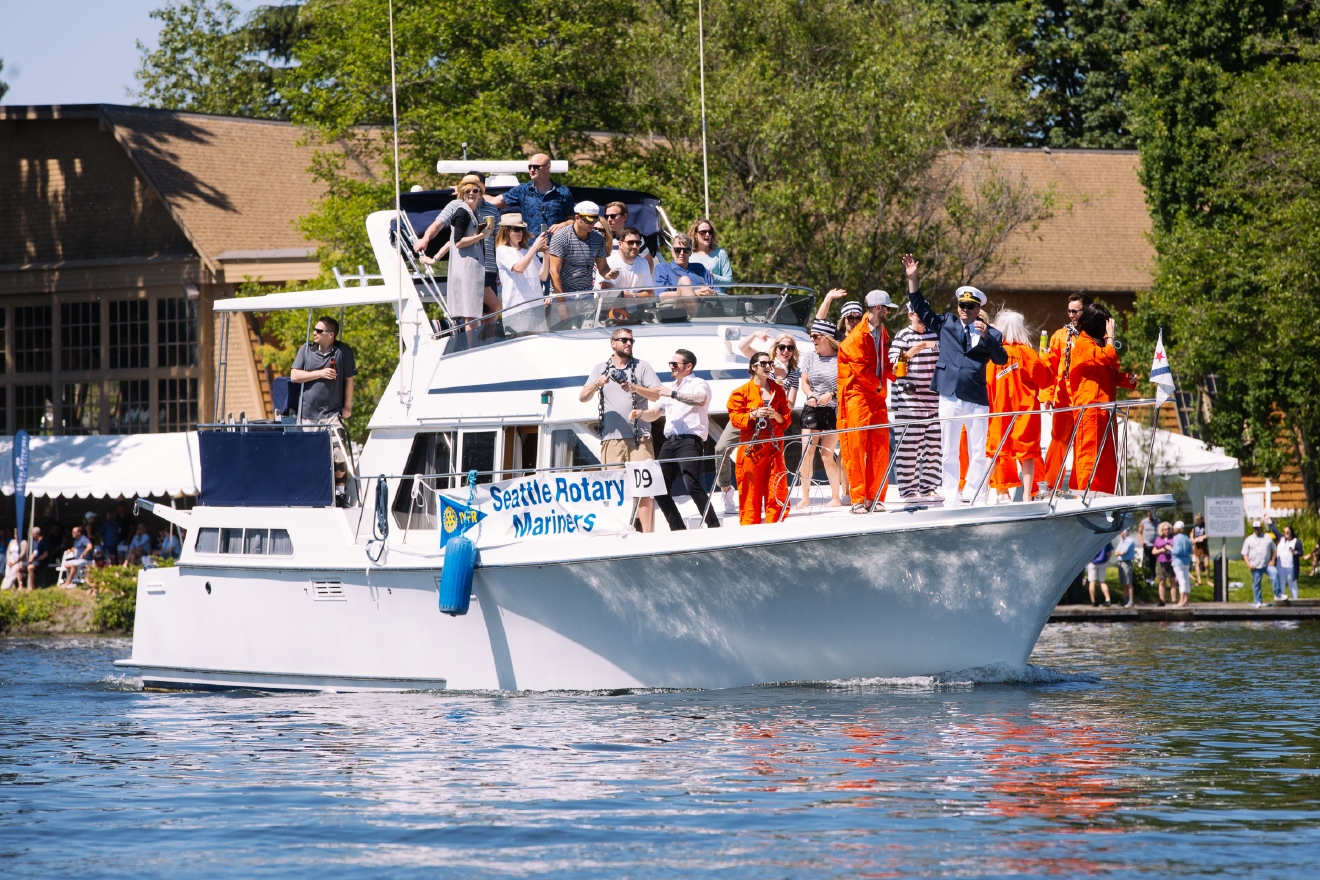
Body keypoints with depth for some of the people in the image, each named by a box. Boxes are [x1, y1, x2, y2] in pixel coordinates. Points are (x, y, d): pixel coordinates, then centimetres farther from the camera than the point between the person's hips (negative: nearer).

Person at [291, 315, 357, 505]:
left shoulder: (343, 352, 0)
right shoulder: (306, 350, 7)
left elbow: (349, 380, 2)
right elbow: (294, 376, 1)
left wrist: (347, 407, -2)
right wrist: (319, 373, -10)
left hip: (332, 413, -3)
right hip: (308, 412, 3)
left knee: (338, 454, -14)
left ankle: (341, 493, -4)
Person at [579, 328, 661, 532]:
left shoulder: (642, 367, 9)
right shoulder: (600, 369, 14)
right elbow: (583, 397, 6)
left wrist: (636, 389, -18)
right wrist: (598, 384, -13)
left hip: (639, 438, -2)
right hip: (611, 438, 2)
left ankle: (647, 534, -10)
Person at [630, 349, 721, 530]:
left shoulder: (698, 384, 2)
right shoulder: (670, 388, 26)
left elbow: (701, 400, -21)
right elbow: (654, 414, 28)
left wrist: (672, 394, -20)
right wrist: (641, 413, 6)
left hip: (690, 440, -8)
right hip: (670, 442, 8)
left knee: (692, 484, -23)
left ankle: (714, 526, -21)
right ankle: (678, 529, 8)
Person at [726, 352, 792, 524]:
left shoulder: (778, 390, 14)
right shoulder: (742, 392, 2)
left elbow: (787, 418, 13)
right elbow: (735, 418, -4)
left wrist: (778, 417, -8)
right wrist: (753, 415, -19)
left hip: (774, 447, 3)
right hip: (752, 449, -3)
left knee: (777, 491, -3)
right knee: (751, 491, -4)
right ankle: (749, 528, 0)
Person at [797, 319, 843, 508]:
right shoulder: (809, 356, 7)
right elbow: (804, 381, 9)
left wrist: (831, 394, -18)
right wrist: (810, 395, -10)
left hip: (833, 410, -4)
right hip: (812, 409, 4)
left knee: (826, 455, -4)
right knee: (807, 453, -5)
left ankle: (836, 498, 8)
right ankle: (805, 498, 3)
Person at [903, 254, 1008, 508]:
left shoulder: (990, 333, 4)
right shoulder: (946, 323, 11)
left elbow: (1001, 359, -6)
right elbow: (921, 308, 15)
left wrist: (985, 336, -18)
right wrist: (912, 279, 8)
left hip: (976, 399, -2)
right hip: (949, 398, 2)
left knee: (977, 453, 0)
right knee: (948, 453, 5)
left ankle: (977, 501, 3)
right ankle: (950, 500, 10)